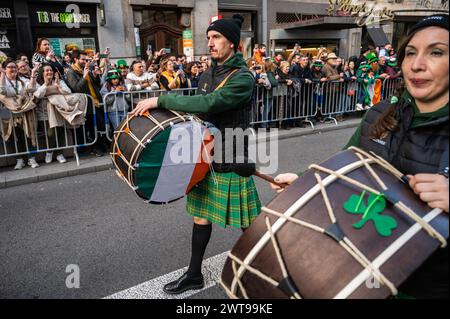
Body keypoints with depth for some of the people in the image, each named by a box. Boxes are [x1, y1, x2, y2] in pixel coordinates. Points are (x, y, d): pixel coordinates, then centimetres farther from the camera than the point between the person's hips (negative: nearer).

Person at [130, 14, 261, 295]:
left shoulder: (243, 78, -16)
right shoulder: (208, 75, 9)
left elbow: (207, 104, -28)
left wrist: (160, 100, -25)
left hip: (231, 160, -7)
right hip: (206, 156, 7)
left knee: (246, 222, 8)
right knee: (201, 215, 14)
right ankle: (194, 275, 31)